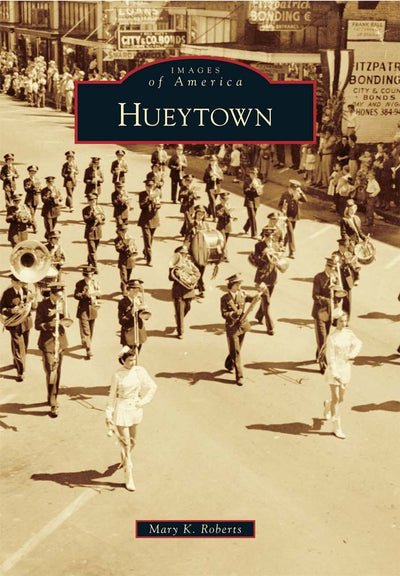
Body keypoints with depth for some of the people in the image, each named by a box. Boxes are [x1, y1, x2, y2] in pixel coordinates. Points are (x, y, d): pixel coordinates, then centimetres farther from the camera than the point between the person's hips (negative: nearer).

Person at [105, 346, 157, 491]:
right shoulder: (118, 375, -13)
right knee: (125, 444, -2)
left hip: (135, 409, 4)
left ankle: (124, 460, 50)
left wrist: (143, 401, -3)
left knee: (132, 441, 19)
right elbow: (112, 395, -6)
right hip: (121, 410, -4)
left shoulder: (139, 371, -5)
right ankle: (128, 478, 5)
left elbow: (152, 387, 6)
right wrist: (108, 415, -6)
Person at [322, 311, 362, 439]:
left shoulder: (348, 333, -1)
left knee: (340, 398, 15)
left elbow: (358, 344, 18)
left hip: (346, 367, 6)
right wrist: (335, 374, -20)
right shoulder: (332, 337, -17)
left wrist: (352, 354, 0)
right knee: (336, 398, 1)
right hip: (334, 368, -6)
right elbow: (330, 357, -17)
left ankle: (328, 405, 49)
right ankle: (336, 427, 11)